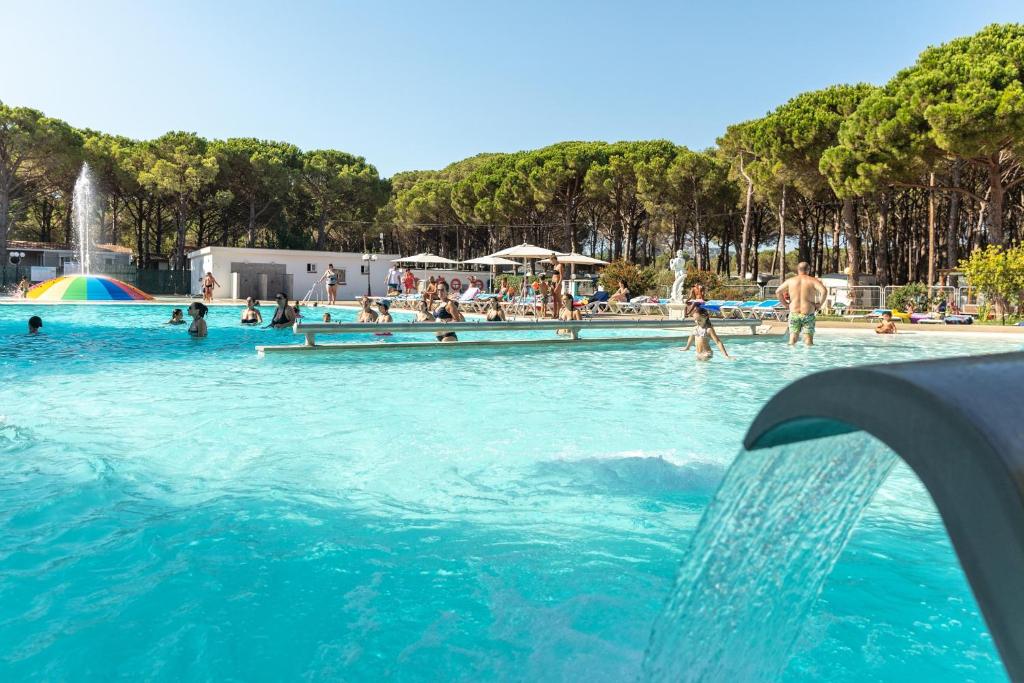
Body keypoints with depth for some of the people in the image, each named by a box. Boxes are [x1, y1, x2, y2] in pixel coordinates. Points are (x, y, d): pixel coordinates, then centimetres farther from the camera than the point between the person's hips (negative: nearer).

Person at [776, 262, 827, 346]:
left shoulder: (790, 280, 6)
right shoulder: (813, 280, -3)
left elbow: (777, 292, 10)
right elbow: (824, 291, -17)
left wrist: (785, 303, 13)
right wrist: (819, 304, -6)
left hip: (794, 314, 2)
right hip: (808, 314, -2)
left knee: (792, 340, 8)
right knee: (808, 340, 3)